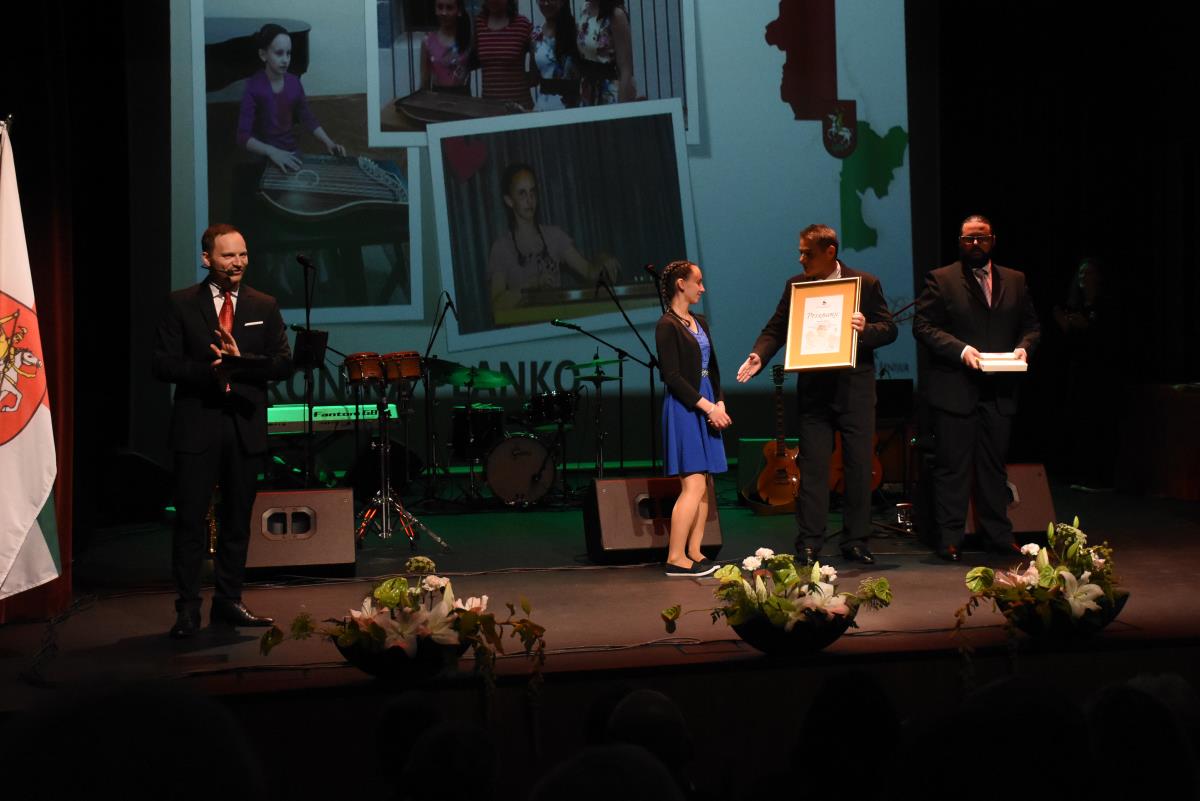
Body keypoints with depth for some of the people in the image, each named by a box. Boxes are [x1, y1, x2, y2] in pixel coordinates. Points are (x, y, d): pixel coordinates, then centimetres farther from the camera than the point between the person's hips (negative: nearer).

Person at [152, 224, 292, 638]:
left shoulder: (264, 306, 9)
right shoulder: (180, 304, 2)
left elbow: (283, 363, 1)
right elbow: (163, 363, -4)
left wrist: (241, 362, -15)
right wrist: (209, 372, -18)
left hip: (246, 426, 3)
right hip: (197, 425, -3)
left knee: (238, 520, 9)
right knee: (190, 520, -3)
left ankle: (229, 602, 18)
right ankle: (187, 609, 2)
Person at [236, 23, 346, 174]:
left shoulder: (294, 83, -1)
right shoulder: (253, 87, -17)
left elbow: (307, 118, 11)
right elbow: (243, 136, -24)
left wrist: (328, 142, -5)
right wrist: (272, 152, -39)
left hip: (291, 153, 5)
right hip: (264, 157, -5)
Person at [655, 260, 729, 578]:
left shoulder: (700, 323, 17)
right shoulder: (667, 326, -9)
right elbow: (673, 376, -15)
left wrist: (720, 402, 2)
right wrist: (708, 407, -17)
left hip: (706, 406, 8)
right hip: (683, 408, -8)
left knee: (703, 486, 6)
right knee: (694, 485, -12)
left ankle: (694, 552, 11)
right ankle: (675, 558, -9)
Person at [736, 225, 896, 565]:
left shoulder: (865, 283, -1)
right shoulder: (795, 285, 6)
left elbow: (889, 329, 1)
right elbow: (776, 329, 5)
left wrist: (866, 329, -20)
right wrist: (758, 356, -13)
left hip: (854, 387, -1)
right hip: (814, 388, 1)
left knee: (859, 466, 4)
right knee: (812, 467, 1)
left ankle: (855, 541, 14)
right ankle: (809, 543, 5)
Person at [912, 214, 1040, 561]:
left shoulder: (1015, 281, 13)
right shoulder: (940, 280, 1)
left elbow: (1031, 325, 16)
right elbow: (923, 326, -6)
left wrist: (1024, 347, -6)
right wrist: (960, 350, -18)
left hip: (999, 391, 4)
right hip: (955, 390, -4)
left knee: (994, 464, 11)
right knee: (952, 465, -1)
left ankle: (999, 534, 20)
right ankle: (949, 538, 5)